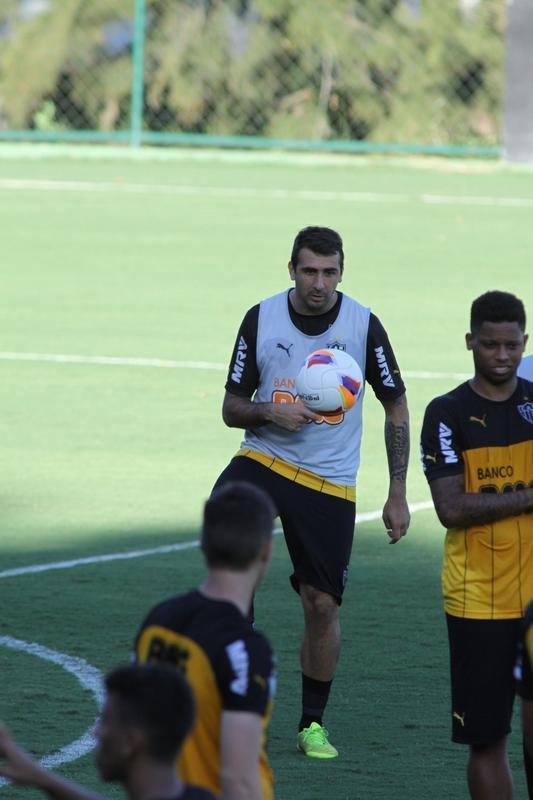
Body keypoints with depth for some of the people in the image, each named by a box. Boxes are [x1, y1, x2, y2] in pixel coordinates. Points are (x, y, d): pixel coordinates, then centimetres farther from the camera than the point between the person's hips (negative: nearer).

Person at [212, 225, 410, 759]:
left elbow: (396, 407, 6)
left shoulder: (363, 325, -5)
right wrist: (269, 413, -20)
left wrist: (397, 494, 2)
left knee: (322, 605, -1)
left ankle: (313, 724, 17)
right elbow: (231, 408, 3)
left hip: (329, 483, 0)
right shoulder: (260, 320, -3)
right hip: (264, 459, 0)